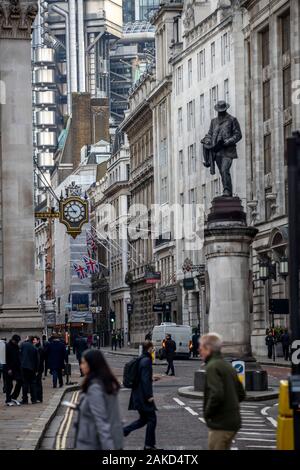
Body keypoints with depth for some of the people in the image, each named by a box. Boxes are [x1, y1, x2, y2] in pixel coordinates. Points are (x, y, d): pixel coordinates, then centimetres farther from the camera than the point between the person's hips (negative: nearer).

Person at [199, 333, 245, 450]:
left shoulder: (212, 367, -14)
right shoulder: (228, 366, 16)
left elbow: (216, 394, -26)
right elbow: (241, 394, 20)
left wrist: (207, 413, -13)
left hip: (220, 424, -9)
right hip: (233, 422, 9)